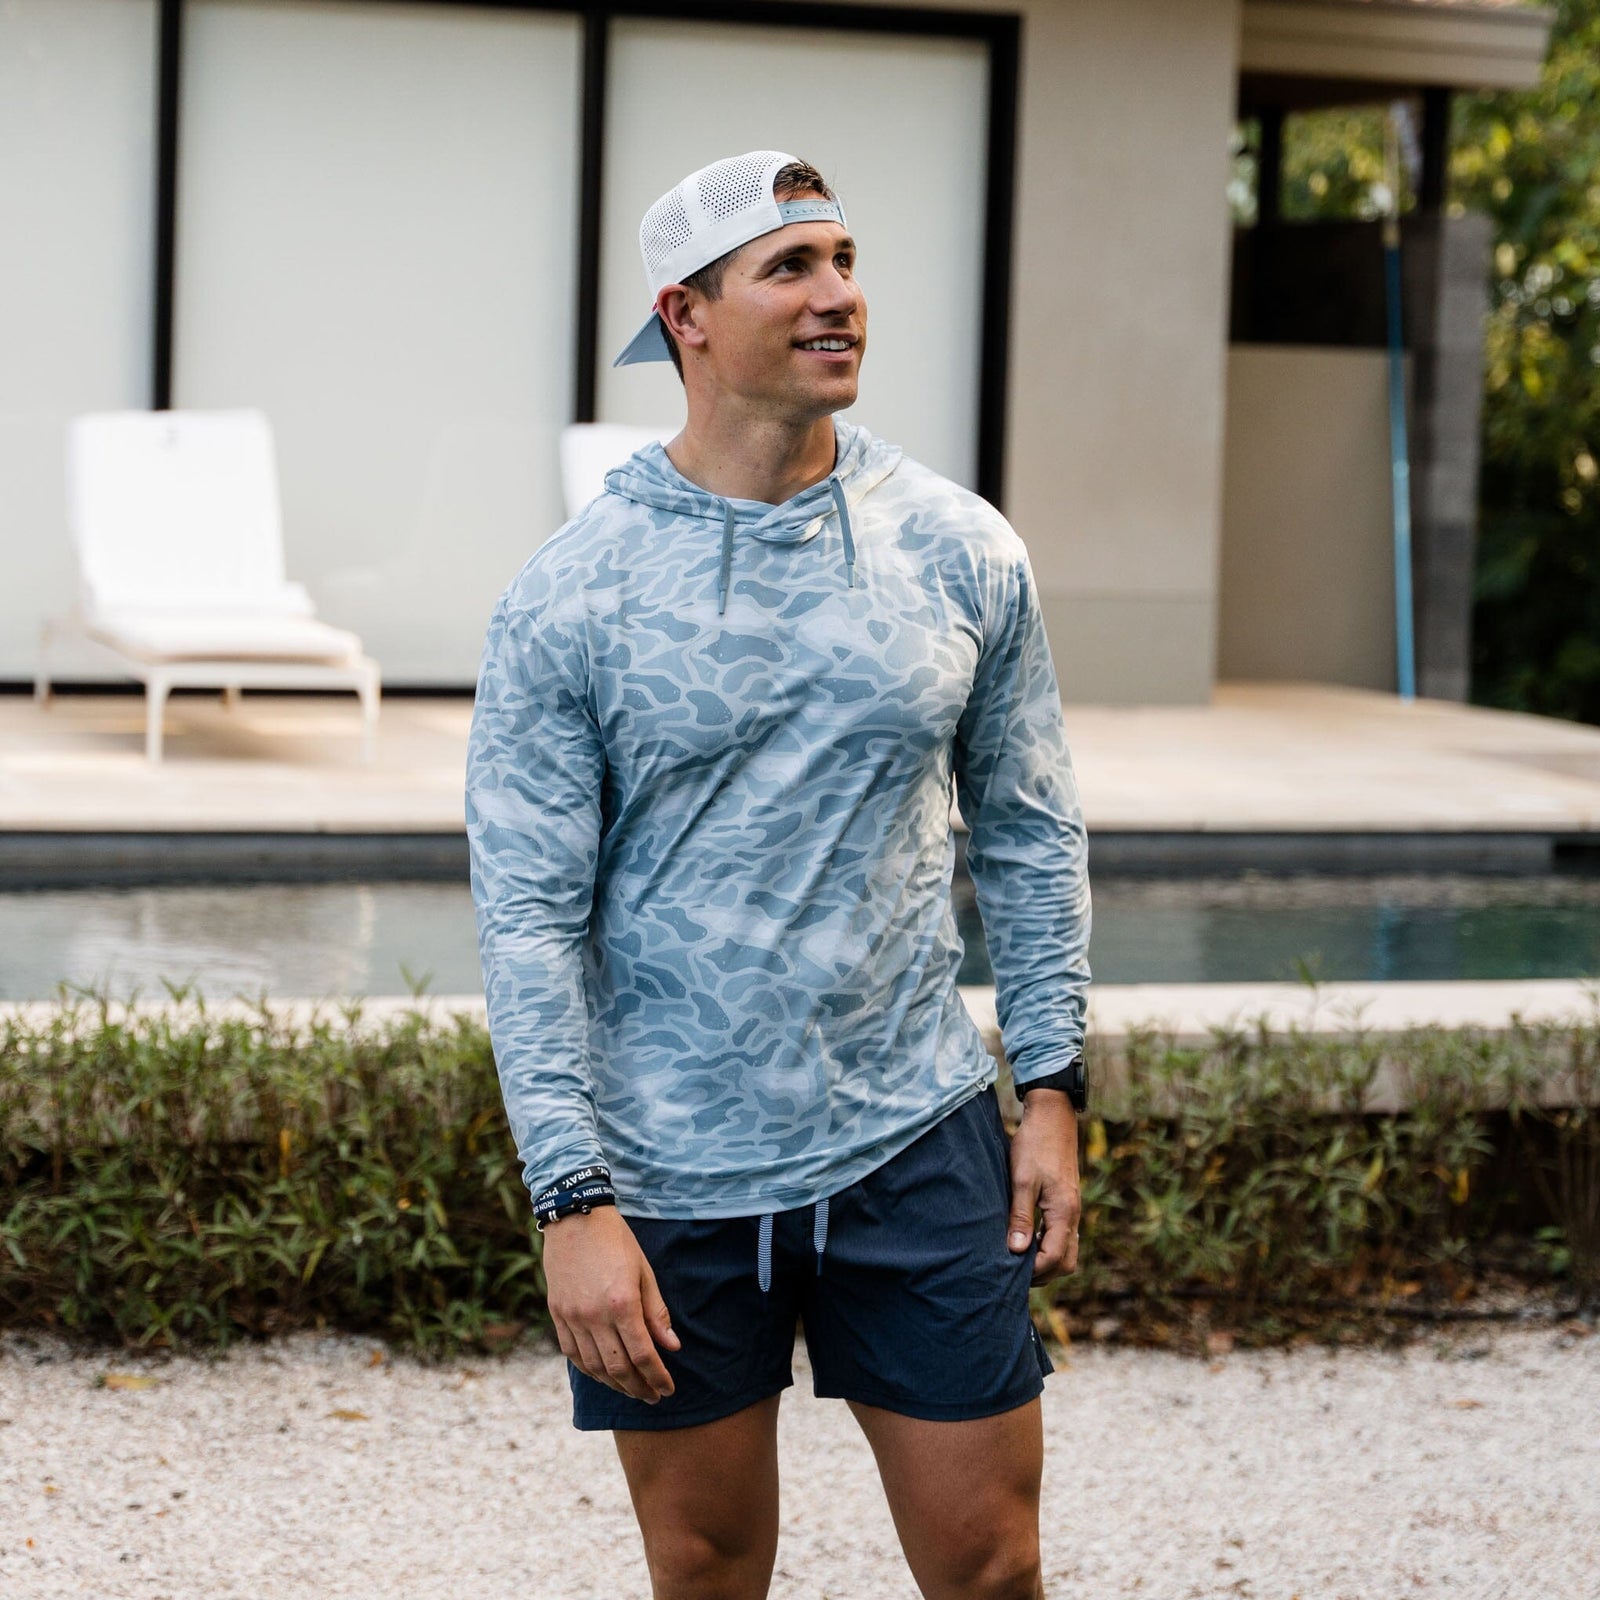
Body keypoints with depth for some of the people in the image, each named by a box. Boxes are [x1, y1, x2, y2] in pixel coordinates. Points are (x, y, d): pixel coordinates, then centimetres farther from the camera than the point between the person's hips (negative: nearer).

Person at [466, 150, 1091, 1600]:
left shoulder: (963, 554, 1)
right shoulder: (569, 596, -7)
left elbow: (1028, 835, 10)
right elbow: (529, 915, -8)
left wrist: (1053, 1086, 6)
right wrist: (573, 1198, -13)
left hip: (917, 1144, 2)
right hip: (669, 1171, -1)